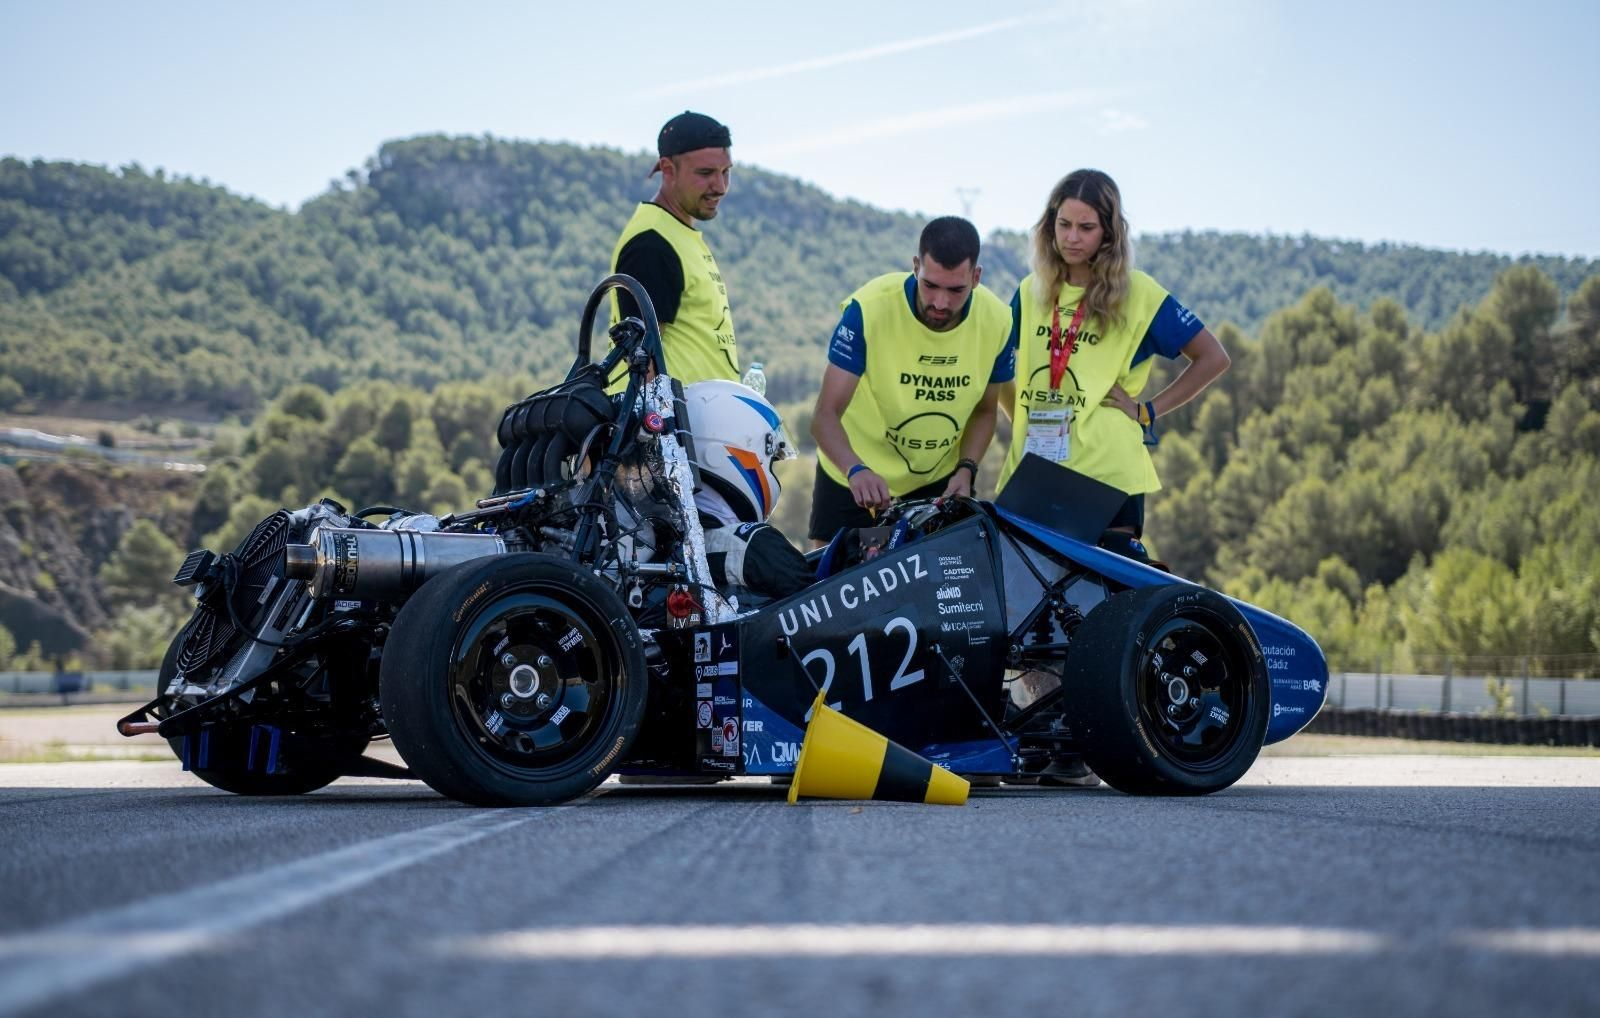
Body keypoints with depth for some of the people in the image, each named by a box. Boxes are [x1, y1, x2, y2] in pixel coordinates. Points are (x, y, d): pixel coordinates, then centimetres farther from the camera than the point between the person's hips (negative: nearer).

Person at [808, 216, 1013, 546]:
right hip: (854, 482, -3)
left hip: (939, 483, 3)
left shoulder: (996, 321, -12)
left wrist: (966, 470, -12)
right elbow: (826, 415, -26)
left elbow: (983, 411, 5)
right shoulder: (869, 309, -24)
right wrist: (856, 469, -45)